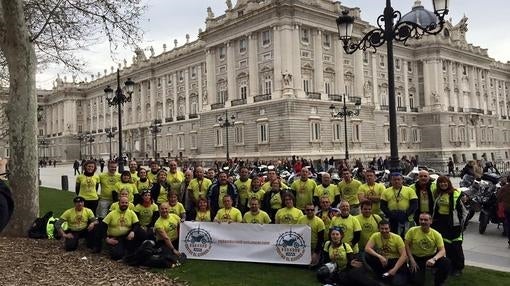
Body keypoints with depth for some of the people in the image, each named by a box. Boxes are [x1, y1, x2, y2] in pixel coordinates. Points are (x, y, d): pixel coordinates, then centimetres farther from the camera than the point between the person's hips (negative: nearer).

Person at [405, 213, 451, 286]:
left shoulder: (436, 234, -13)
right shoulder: (412, 231, -14)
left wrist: (434, 259, -35)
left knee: (446, 262, -28)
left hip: (431, 257, 1)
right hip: (417, 258, -1)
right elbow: (407, 245, -7)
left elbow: (442, 250, -16)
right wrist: (412, 260, -15)